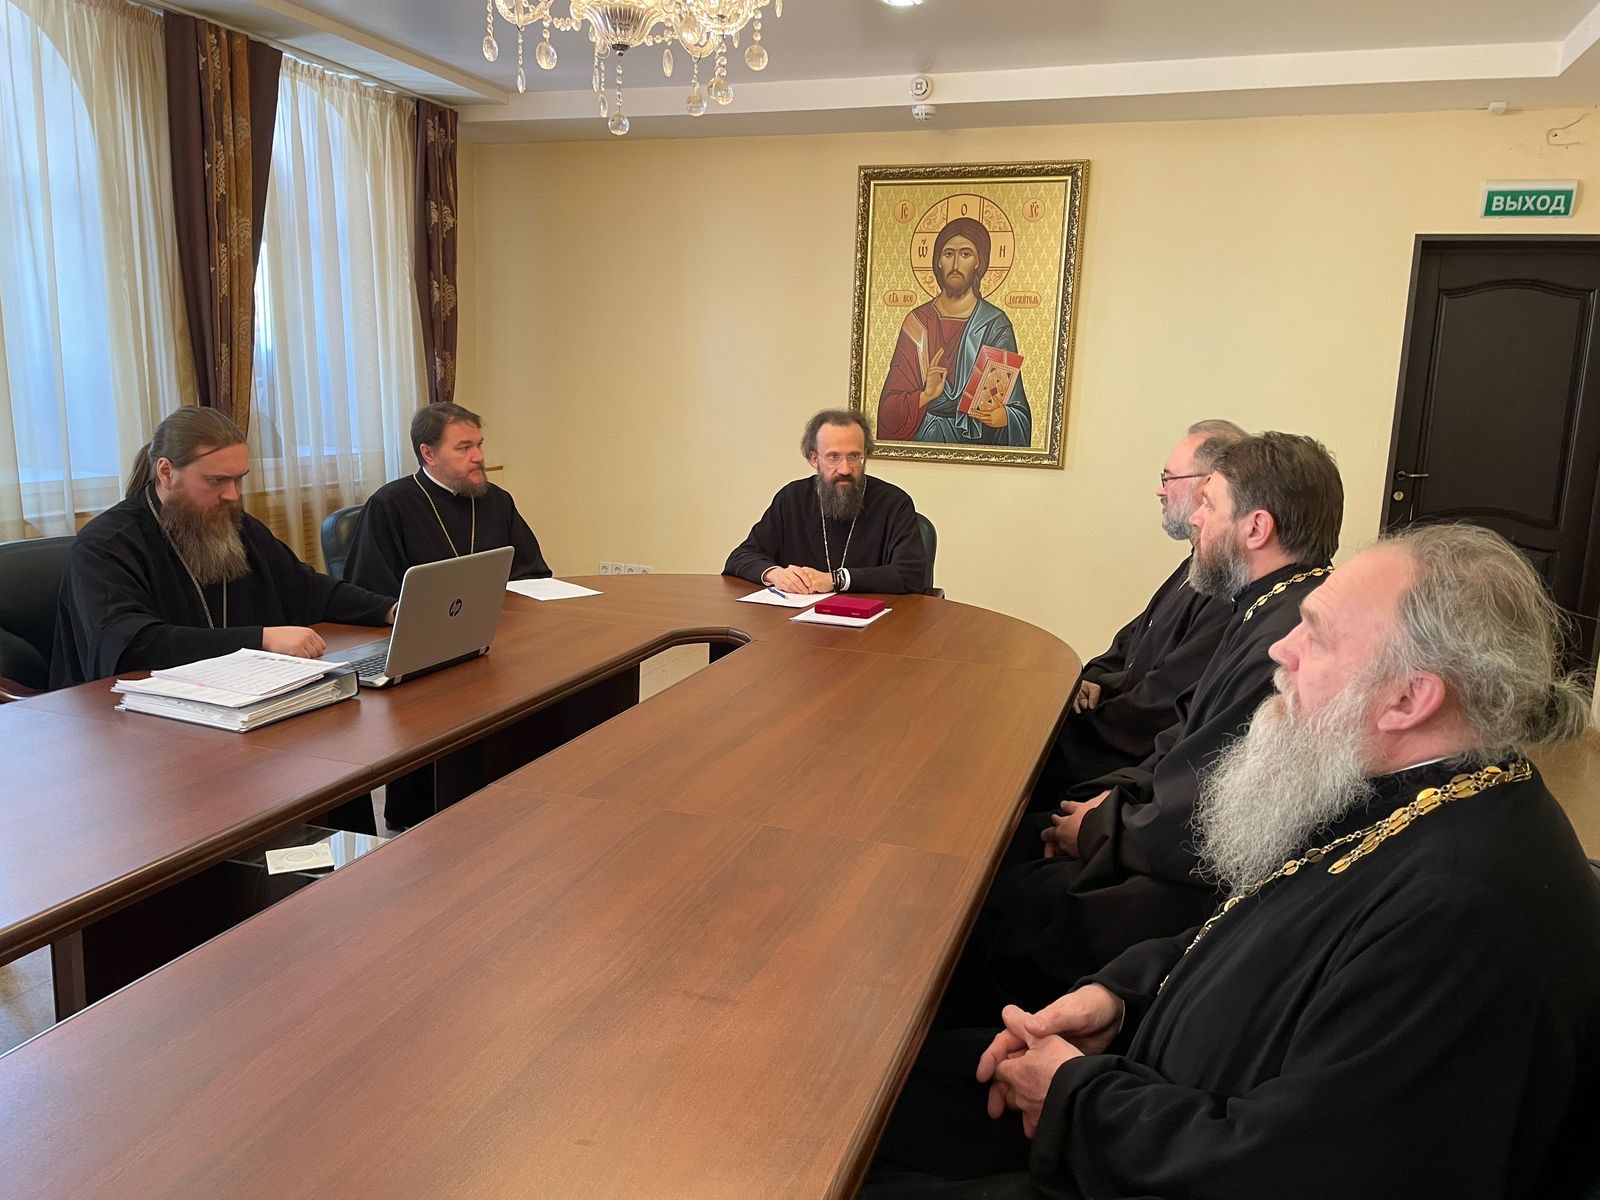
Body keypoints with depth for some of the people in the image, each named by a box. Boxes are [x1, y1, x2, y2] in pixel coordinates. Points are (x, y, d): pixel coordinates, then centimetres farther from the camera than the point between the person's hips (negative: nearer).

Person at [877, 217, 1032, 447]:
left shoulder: (995, 325, 0)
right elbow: (889, 406, 5)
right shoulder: (917, 321, 8)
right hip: (921, 437, 1)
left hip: (974, 441, -1)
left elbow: (1018, 412, -3)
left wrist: (1002, 416, -25)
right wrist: (925, 396, -13)